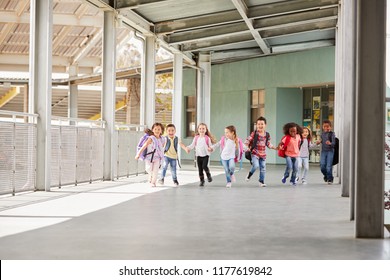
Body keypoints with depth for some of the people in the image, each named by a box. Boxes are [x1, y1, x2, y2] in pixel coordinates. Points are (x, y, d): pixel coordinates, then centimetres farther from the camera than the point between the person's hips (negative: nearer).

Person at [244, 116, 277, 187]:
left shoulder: (267, 135, 4)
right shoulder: (254, 134, -10)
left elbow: (268, 144, 15)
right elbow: (247, 141, -7)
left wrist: (275, 148, 6)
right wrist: (247, 147, -23)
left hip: (263, 154, 5)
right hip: (255, 153, -5)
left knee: (263, 168, 8)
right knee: (256, 165, -21)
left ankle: (261, 181, 23)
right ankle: (249, 174, 8)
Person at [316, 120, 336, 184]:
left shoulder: (332, 134, -8)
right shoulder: (322, 134, 8)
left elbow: (334, 143, -14)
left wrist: (330, 143, -34)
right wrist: (319, 142, 2)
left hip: (330, 151, -5)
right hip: (323, 151, 5)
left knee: (329, 166, -6)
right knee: (322, 166, 2)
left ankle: (330, 179, 9)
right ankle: (326, 175, 29)